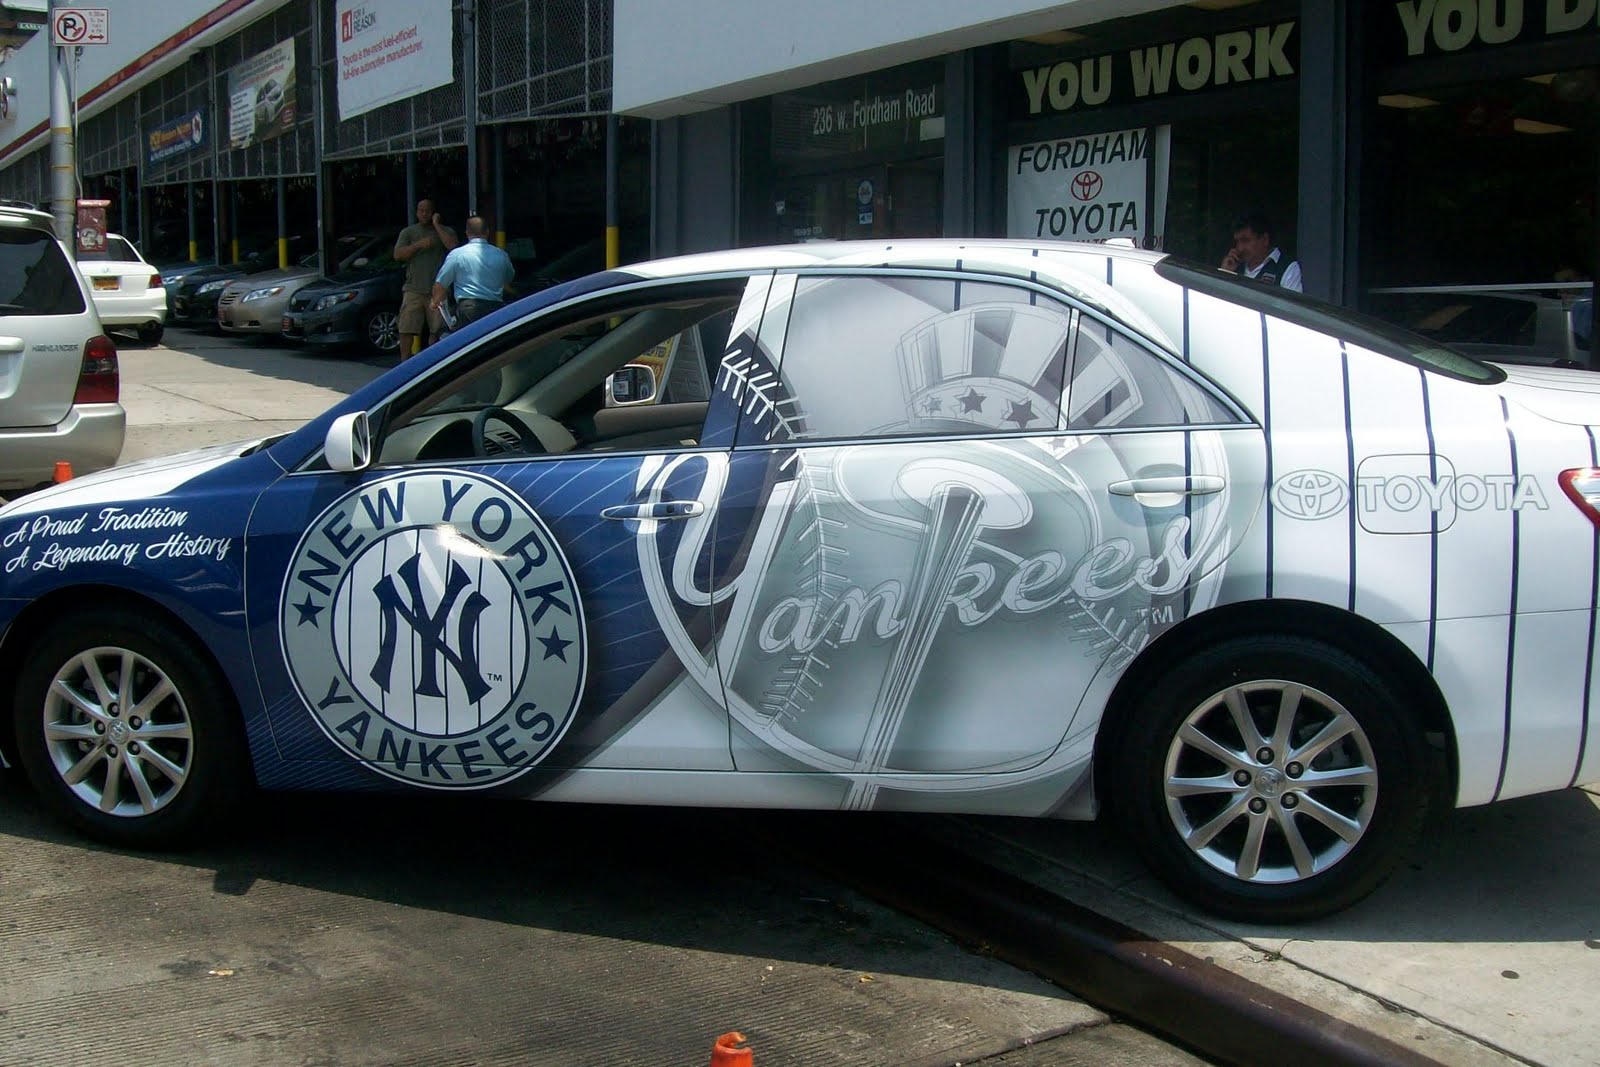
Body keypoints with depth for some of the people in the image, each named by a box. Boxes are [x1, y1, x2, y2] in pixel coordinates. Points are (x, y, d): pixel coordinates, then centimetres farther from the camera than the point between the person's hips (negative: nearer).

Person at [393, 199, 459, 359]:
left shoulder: (445, 231, 9)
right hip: (413, 290, 0)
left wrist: (437, 226, -6)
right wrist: (419, 245, -10)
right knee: (406, 330, -6)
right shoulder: (408, 232, 12)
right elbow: (398, 255, 1)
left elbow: (454, 246, -12)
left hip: (437, 290, 0)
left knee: (435, 330, 3)